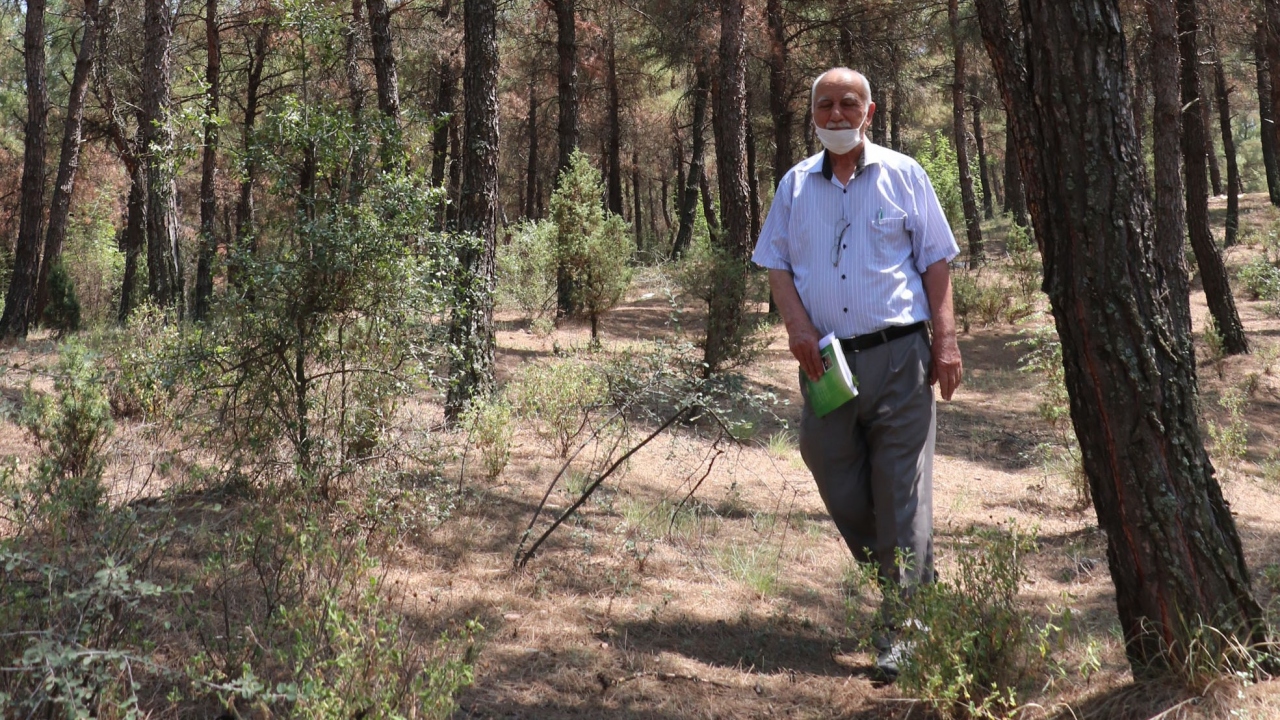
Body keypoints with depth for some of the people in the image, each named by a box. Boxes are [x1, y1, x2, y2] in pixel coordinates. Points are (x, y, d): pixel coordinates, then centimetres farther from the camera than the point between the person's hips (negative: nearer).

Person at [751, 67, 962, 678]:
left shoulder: (902, 175, 6)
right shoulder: (795, 185, 13)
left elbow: (935, 261, 5)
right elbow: (776, 264, 12)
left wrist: (945, 339, -4)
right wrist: (797, 326, -6)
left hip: (897, 355, -3)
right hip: (826, 357, 3)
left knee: (900, 494, -5)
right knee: (837, 482, 6)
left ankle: (903, 630, 0)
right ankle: (893, 583, 28)